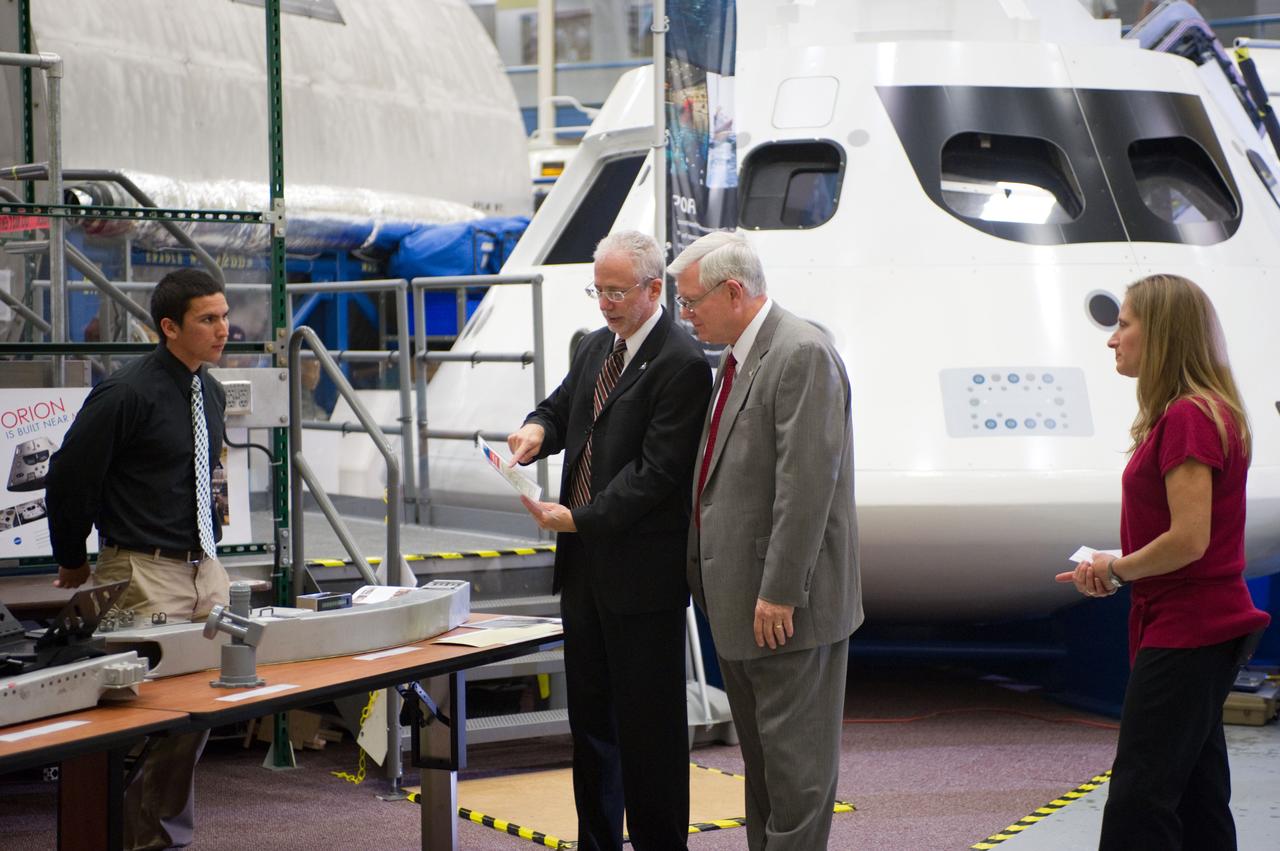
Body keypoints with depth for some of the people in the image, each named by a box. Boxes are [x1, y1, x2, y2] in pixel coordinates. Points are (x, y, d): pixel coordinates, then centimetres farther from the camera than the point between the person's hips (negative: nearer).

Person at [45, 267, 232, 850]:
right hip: (145, 573, -8)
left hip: (204, 568, 8)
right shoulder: (126, 395, -14)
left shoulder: (210, 393, 11)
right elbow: (68, 478, -9)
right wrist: (73, 564, 1)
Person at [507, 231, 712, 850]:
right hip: (585, 566, 9)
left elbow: (658, 470, -19)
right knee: (590, 718, 15)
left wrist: (578, 517, -22)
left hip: (642, 571, -9)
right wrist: (538, 428, -4)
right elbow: (562, 407, 21)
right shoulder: (597, 349, 13)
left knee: (649, 724, -1)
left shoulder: (681, 363, -14)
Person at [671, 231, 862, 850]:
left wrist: (779, 593, -23)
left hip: (787, 602, -10)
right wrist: (705, 577, 13)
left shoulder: (803, 355, -17)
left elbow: (806, 483, -22)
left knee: (795, 755, -3)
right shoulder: (738, 357, 14)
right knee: (760, 753, 16)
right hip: (739, 599, 10)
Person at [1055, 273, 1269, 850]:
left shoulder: (1188, 418, -18)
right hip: (1208, 628, 10)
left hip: (1184, 635, -10)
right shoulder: (1207, 413, 13)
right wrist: (1112, 573, 8)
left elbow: (1188, 539, -23)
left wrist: (1117, 569, -8)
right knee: (1198, 800, 14)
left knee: (1138, 803, -11)